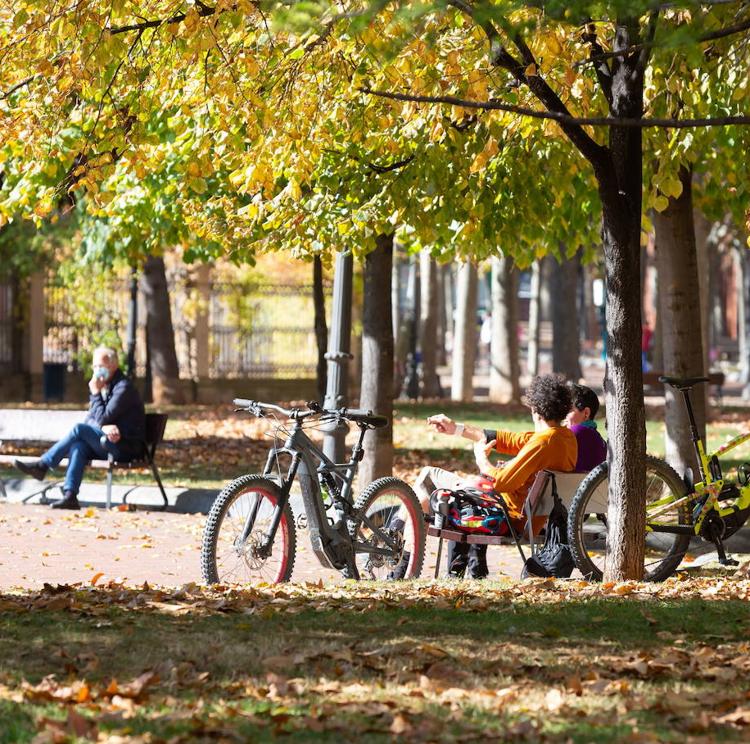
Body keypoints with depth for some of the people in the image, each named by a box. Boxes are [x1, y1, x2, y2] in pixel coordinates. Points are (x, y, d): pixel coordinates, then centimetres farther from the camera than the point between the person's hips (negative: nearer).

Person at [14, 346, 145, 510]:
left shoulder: (124, 388, -12)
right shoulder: (105, 387, 18)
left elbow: (102, 418, -17)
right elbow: (90, 420, 9)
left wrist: (95, 393, -10)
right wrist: (105, 427, -13)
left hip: (127, 447, -8)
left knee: (79, 430, -23)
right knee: (78, 446, -21)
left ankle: (42, 465, -16)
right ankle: (70, 496, -32)